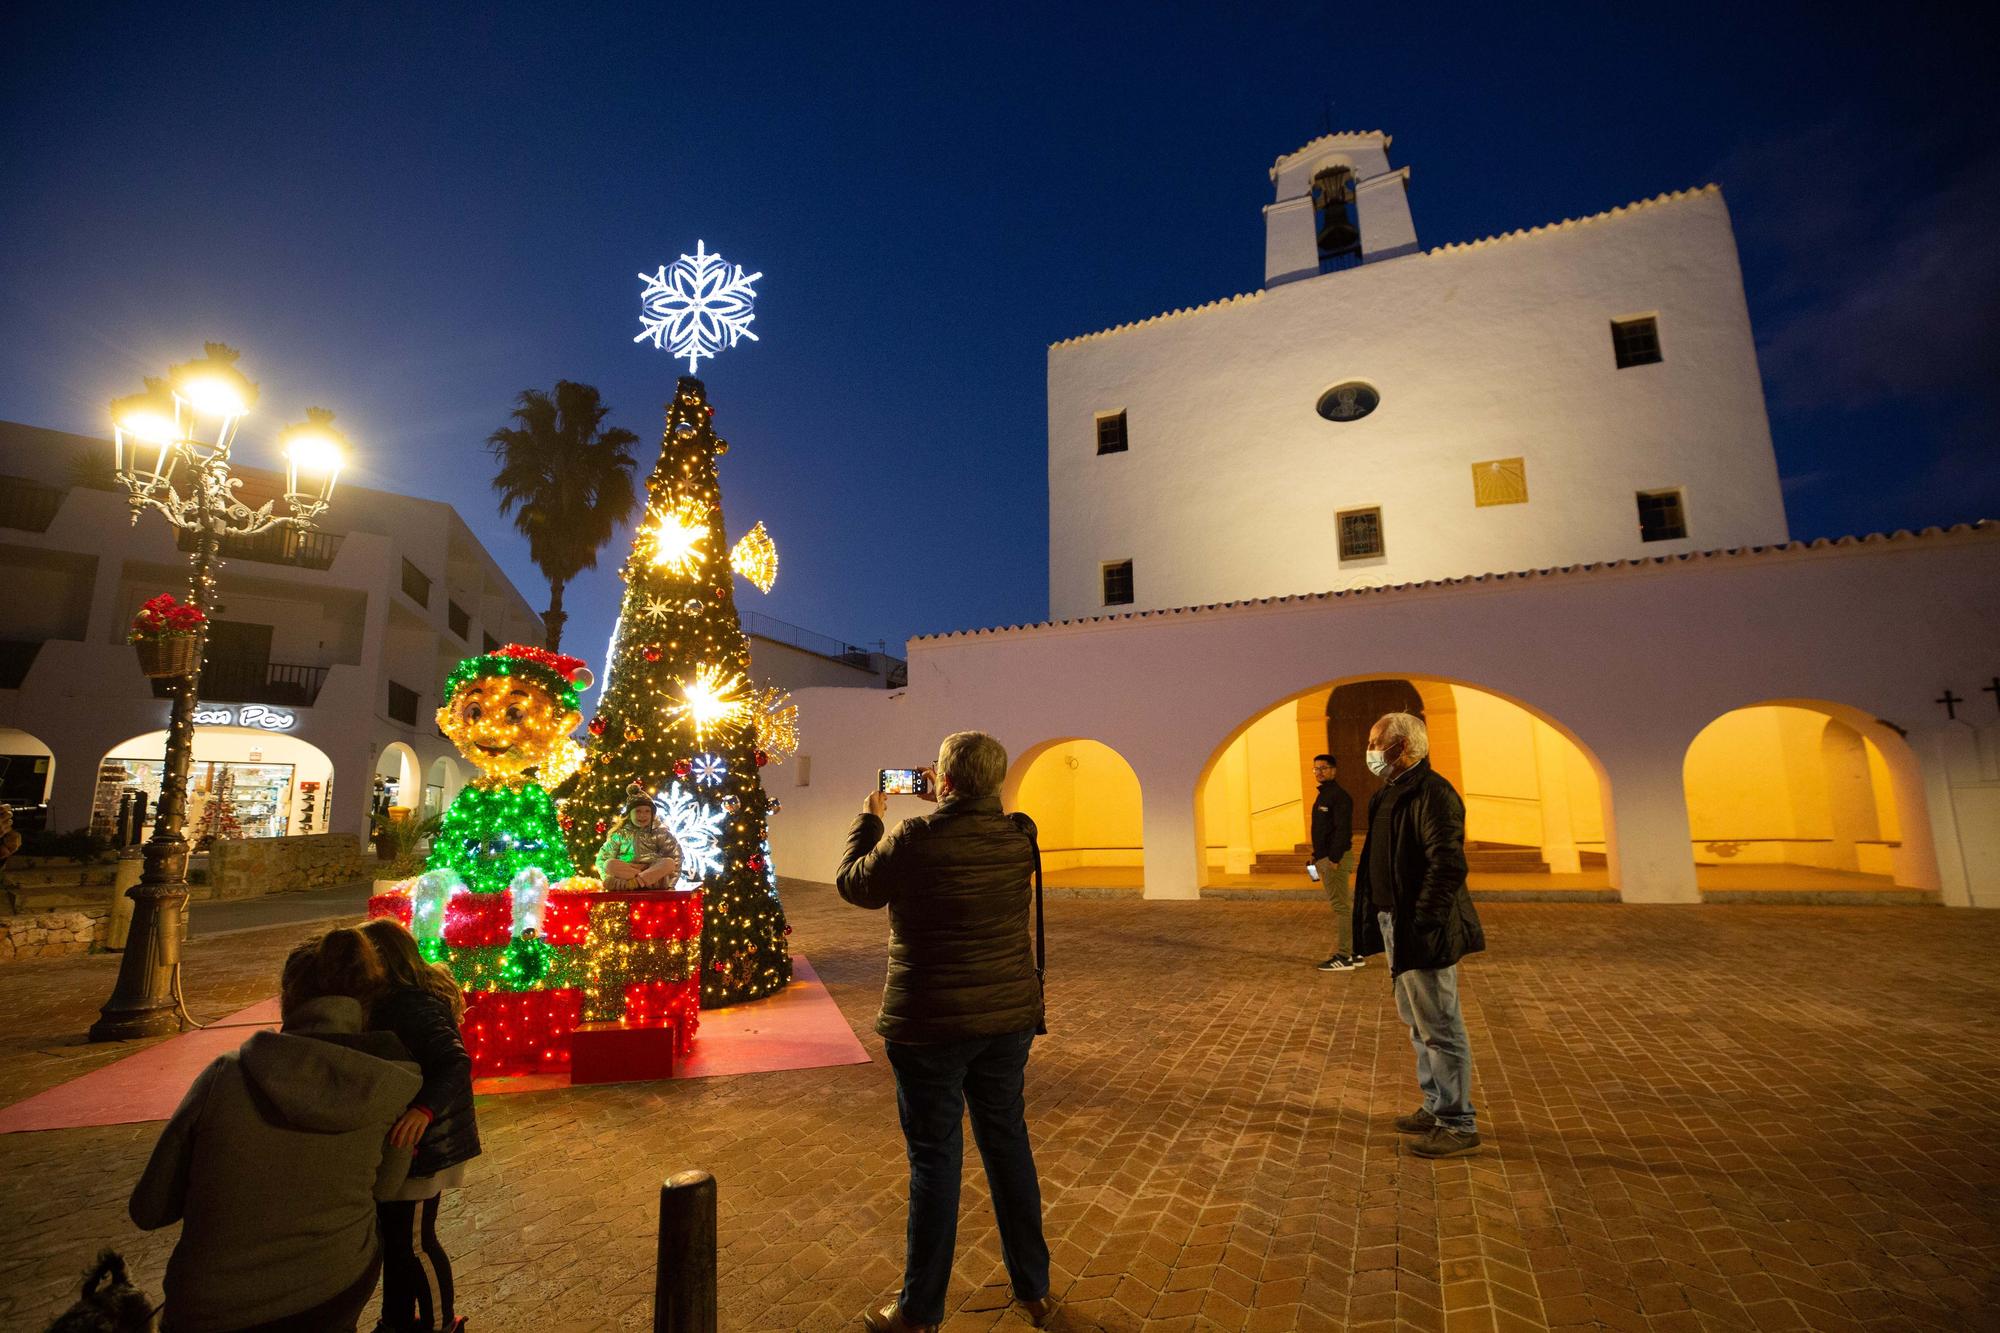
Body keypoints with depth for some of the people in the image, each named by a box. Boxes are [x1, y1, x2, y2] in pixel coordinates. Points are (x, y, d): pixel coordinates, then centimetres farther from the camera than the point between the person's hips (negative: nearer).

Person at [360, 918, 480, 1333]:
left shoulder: (412, 1008, -27)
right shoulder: (405, 999, 3)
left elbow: (456, 1063, -37)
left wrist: (424, 1109, -51)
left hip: (420, 1143, -10)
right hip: (400, 1141, 10)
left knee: (412, 1240, 6)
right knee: (392, 1233, 23)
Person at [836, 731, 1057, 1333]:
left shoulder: (915, 838, -20)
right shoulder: (1018, 838, -5)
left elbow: (854, 885, -2)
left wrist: (870, 816, 10)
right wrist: (941, 806, 20)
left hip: (930, 1025, -5)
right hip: (1008, 1018, 5)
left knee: (935, 1158, 10)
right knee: (1008, 1143, 20)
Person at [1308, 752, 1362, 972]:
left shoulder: (1338, 795, -14)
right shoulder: (1324, 795, 16)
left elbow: (1342, 829, -20)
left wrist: (1334, 859, -23)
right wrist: (1317, 856, 16)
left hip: (1335, 858, -10)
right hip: (1325, 858, 10)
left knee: (1340, 906, -5)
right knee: (1344, 906, 14)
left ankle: (1343, 957, 0)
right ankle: (1353, 953, 22)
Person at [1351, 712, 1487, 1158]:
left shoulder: (1431, 793, -17)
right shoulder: (1390, 794, 14)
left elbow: (1447, 865, -23)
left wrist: (1421, 927, -23)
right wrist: (1388, 923, 16)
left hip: (1422, 934, -10)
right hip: (1396, 926, 10)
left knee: (1439, 1028, 1)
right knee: (1417, 1022, 19)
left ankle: (1458, 1126, 14)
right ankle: (1436, 1108, 33)